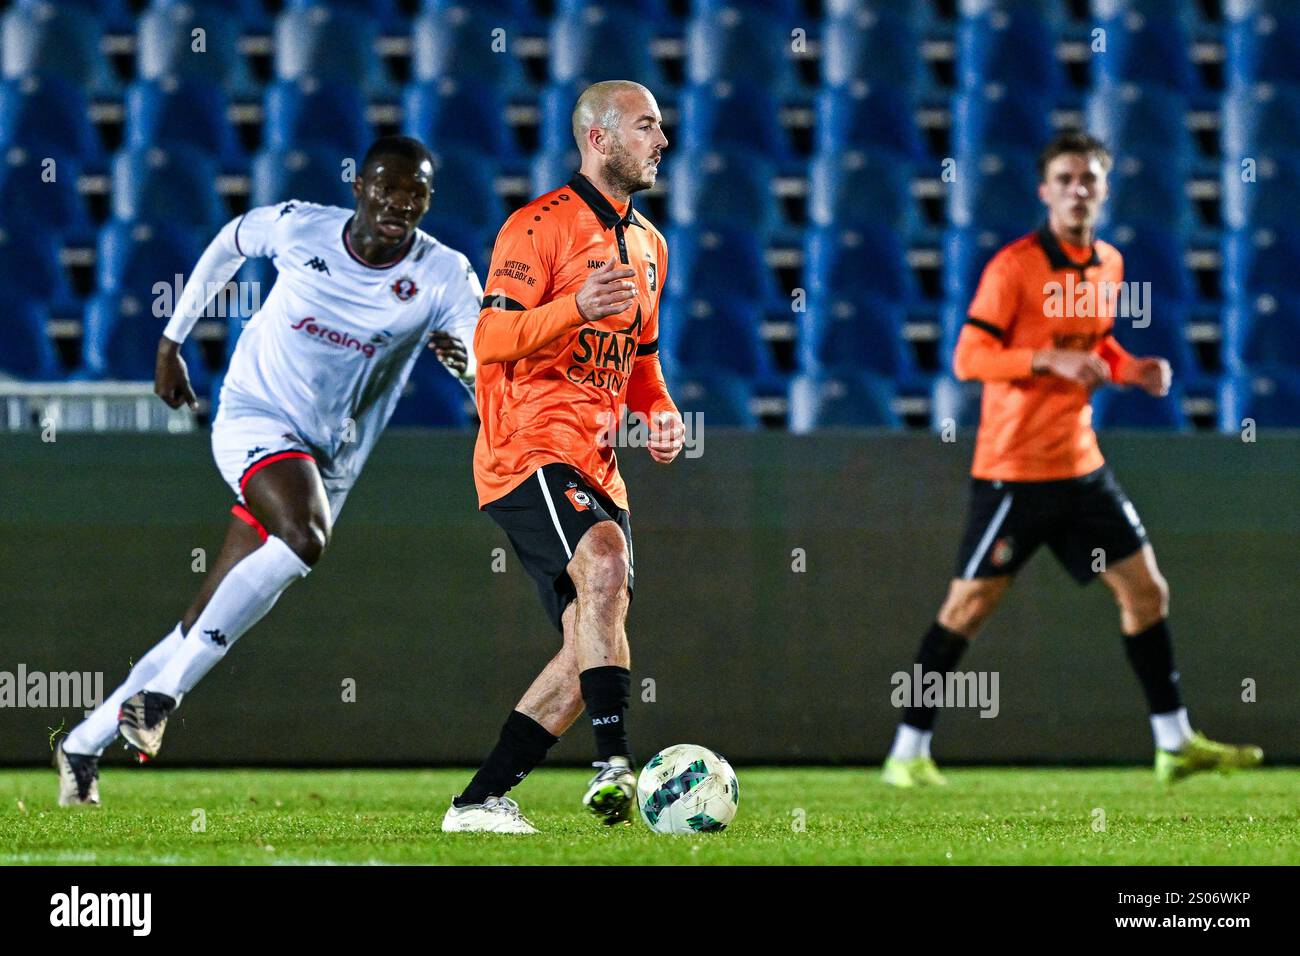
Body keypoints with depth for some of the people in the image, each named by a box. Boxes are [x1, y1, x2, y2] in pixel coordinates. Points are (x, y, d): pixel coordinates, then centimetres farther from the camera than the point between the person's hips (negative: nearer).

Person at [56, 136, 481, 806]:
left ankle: (84, 745, 14)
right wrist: (171, 341, 20)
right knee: (303, 537, -34)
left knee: (206, 628, 1)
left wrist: (467, 360, -40)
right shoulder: (298, 227, -8)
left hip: (327, 464, 3)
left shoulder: (444, 278, -8)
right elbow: (229, 243, 14)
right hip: (255, 418, -3)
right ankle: (160, 696, -31)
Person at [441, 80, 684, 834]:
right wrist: (577, 306, -30)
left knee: (593, 648, 1)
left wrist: (659, 410, 9)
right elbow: (491, 340, -14)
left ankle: (481, 801, 8)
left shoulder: (648, 246, 19)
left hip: (596, 466, 9)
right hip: (531, 452, -9)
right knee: (605, 563, -33)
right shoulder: (542, 226, -6)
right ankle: (614, 761, -39)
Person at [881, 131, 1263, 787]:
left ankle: (1175, 744, 14)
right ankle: (908, 752, 5)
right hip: (1013, 468, -7)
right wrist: (1049, 361, -27)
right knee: (971, 603, -3)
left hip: (1081, 463, 7)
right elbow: (968, 358, -16)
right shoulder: (1014, 266, -13)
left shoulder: (1108, 265, 9)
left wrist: (1130, 369, 4)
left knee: (1145, 590, 5)